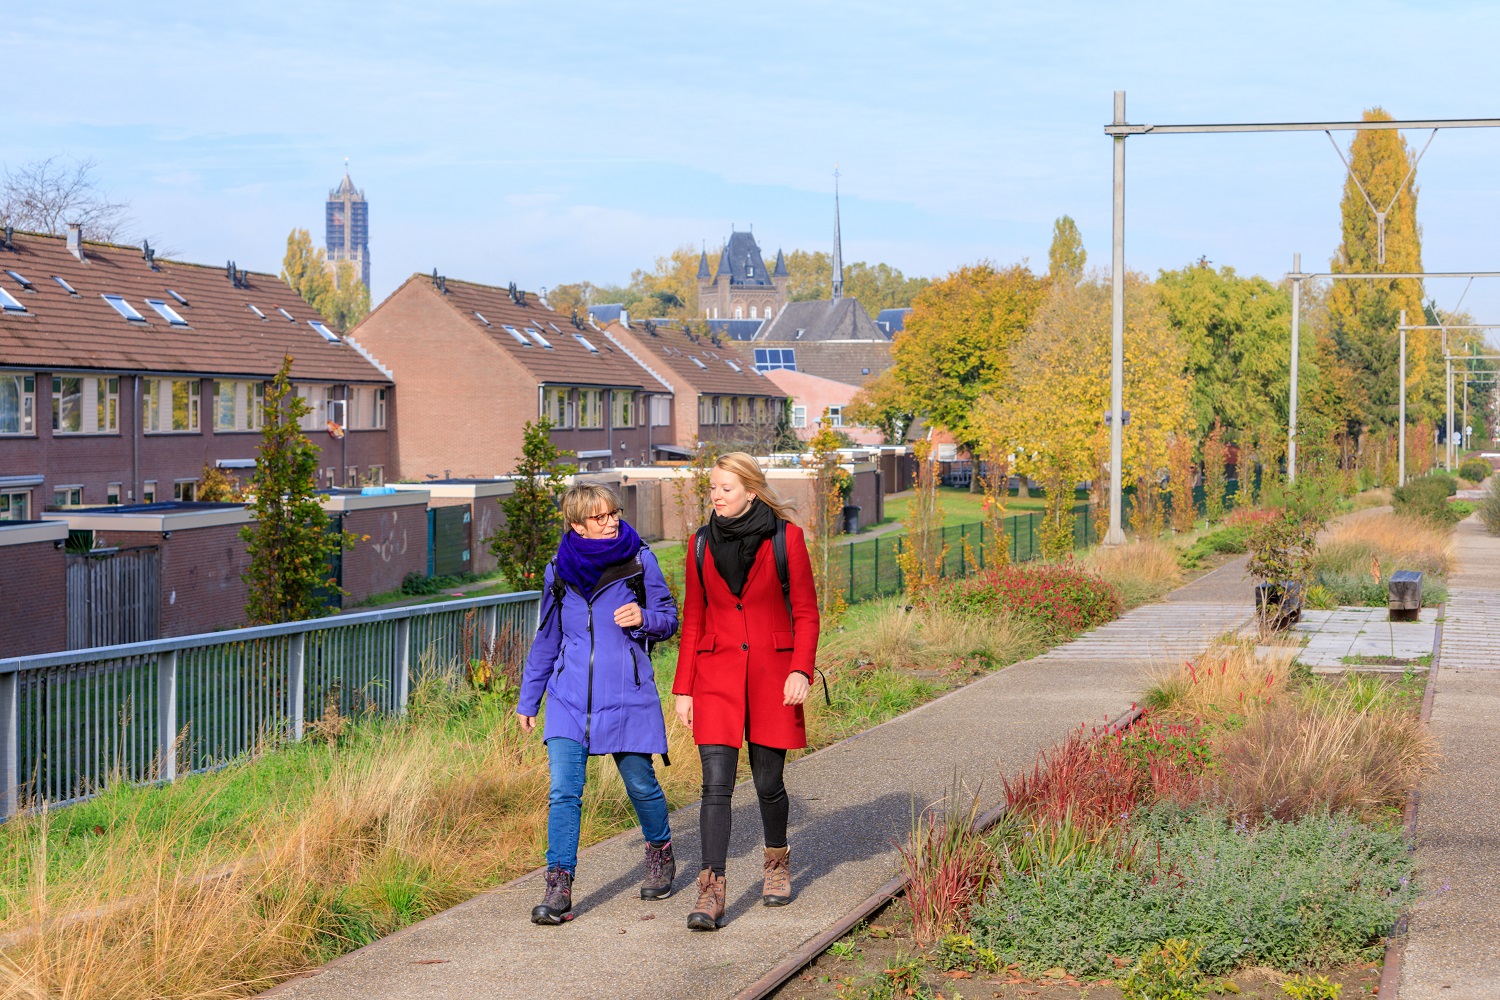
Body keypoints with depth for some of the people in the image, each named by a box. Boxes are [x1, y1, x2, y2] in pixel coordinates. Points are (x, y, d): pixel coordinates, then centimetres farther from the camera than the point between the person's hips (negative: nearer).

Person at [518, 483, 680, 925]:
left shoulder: (638, 560, 0)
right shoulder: (559, 570, 6)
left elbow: (669, 618, 7)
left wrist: (643, 618, -16)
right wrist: (528, 699, 20)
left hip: (626, 697, -1)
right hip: (569, 699, 1)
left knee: (640, 783, 9)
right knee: (563, 792, -9)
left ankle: (660, 854, 37)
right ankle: (559, 889, -9)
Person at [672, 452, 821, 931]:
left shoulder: (785, 537, -2)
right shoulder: (702, 543, 6)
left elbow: (806, 612, 0)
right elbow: (693, 619, 9)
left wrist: (801, 670, -13)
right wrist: (683, 688, 5)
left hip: (772, 672, -1)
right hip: (716, 673, 1)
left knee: (768, 781, 7)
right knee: (717, 782, -9)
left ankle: (778, 862, 34)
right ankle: (711, 892, -11)